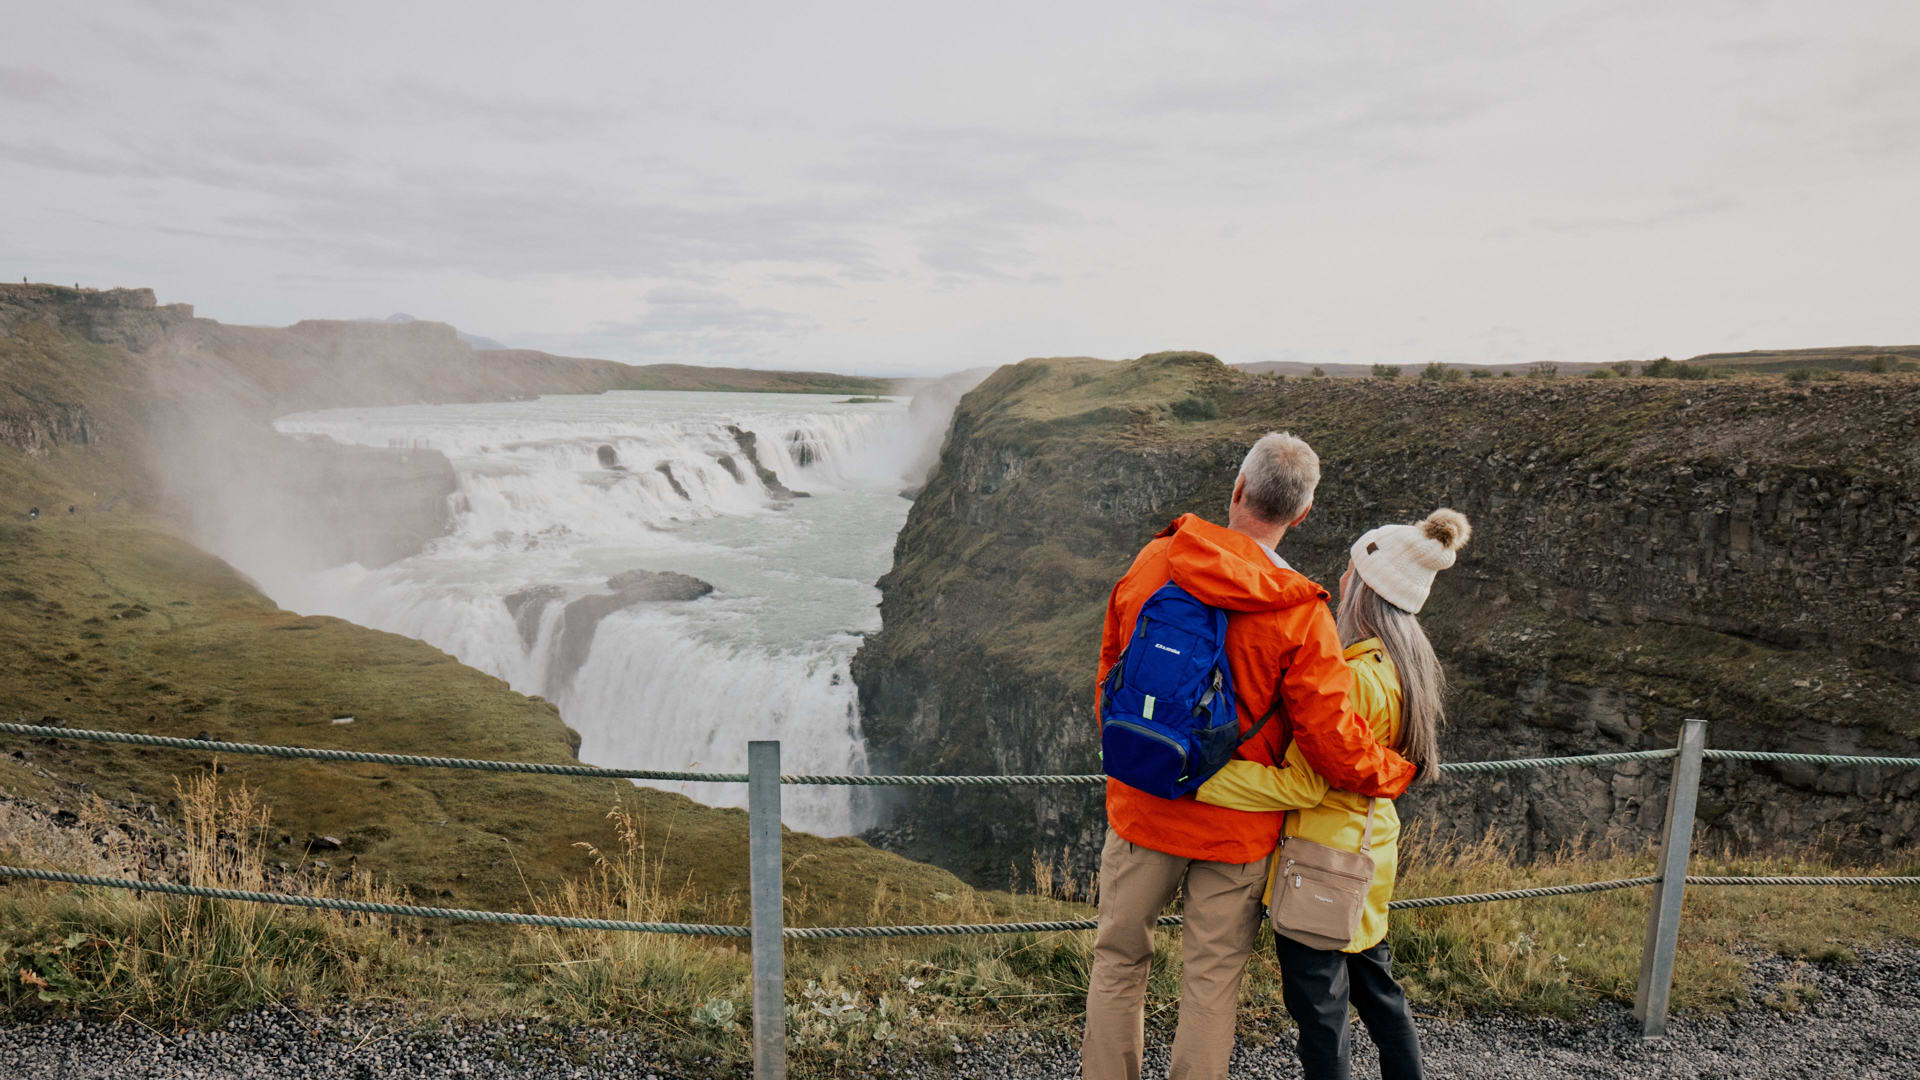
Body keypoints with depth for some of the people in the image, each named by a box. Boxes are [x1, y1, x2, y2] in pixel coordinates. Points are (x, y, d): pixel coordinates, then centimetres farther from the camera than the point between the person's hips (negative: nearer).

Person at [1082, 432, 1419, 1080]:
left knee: (1119, 961, 18)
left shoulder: (1151, 564, -7)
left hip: (1141, 808, 2)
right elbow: (1330, 739, -17)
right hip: (1235, 829, -2)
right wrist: (1398, 774, 4)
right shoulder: (1299, 614, -16)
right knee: (1212, 980, 13)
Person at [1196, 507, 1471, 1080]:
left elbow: (1303, 784, -25)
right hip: (1370, 846, 9)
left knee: (1319, 1006, 7)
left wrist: (1204, 780, -25)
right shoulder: (1406, 665, 3)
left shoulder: (1355, 676, -26)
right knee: (1375, 986, 25)